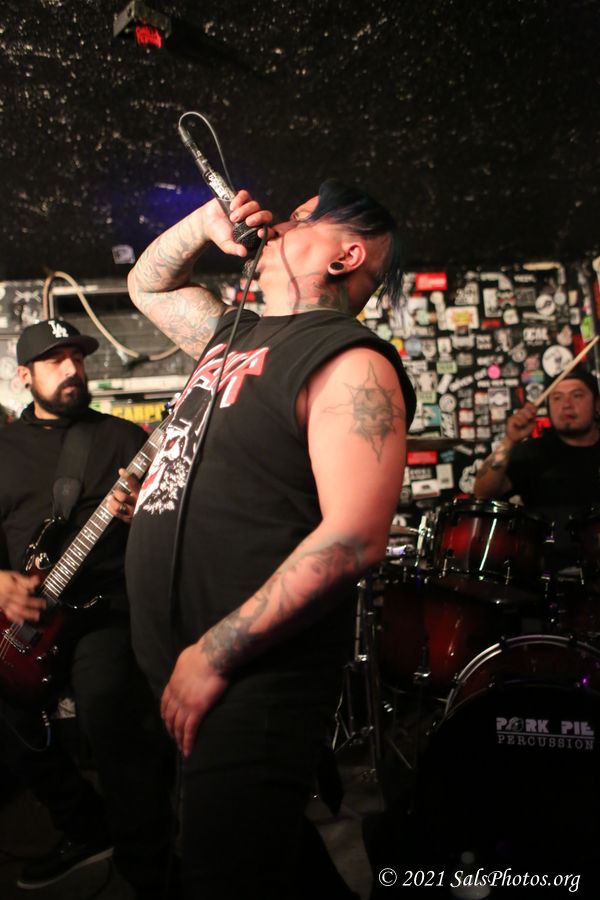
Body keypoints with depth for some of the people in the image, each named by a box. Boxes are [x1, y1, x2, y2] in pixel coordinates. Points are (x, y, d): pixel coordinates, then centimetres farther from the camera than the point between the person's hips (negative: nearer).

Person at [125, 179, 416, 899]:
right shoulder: (236, 333, 13)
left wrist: (216, 654, -22)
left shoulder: (349, 362, -15)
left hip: (250, 679, -9)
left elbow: (353, 539, -25)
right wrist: (207, 223, 11)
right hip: (176, 668, 9)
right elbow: (146, 285, 30)